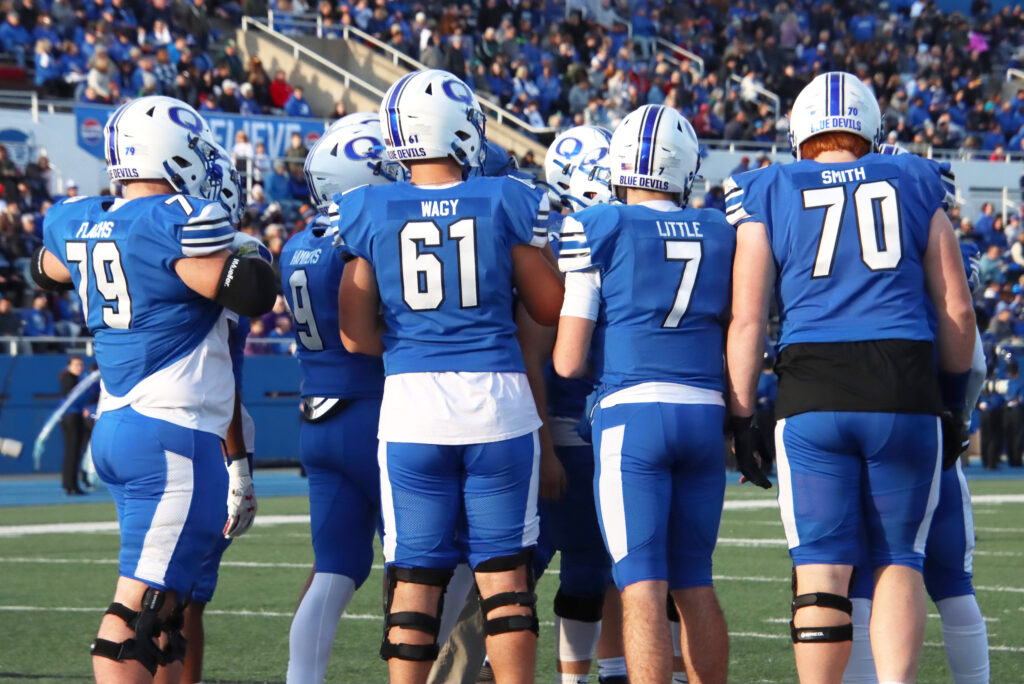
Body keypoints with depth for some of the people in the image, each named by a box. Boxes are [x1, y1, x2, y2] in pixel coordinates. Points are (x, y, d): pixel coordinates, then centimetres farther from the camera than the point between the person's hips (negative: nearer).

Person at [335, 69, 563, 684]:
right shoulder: (507, 203, -2)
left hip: (411, 403, 1)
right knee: (505, 574, 5)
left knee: (415, 578, 6)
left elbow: (356, 337, 4)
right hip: (498, 399, -1)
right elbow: (551, 309, 8)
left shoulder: (369, 213, 2)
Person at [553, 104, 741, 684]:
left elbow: (568, 362, -2)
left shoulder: (598, 231, -2)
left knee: (643, 591, -8)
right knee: (694, 584, 15)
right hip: (706, 416, 4)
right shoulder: (722, 234, 10)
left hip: (631, 415, -4)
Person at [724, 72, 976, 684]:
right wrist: (953, 404, 20)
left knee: (823, 566, 2)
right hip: (905, 390, 1)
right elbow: (958, 310, 12)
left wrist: (742, 416, 7)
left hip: (812, 395, -1)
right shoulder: (916, 185, 13)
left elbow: (748, 318, 3)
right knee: (900, 559, 9)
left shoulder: (769, 194, 10)